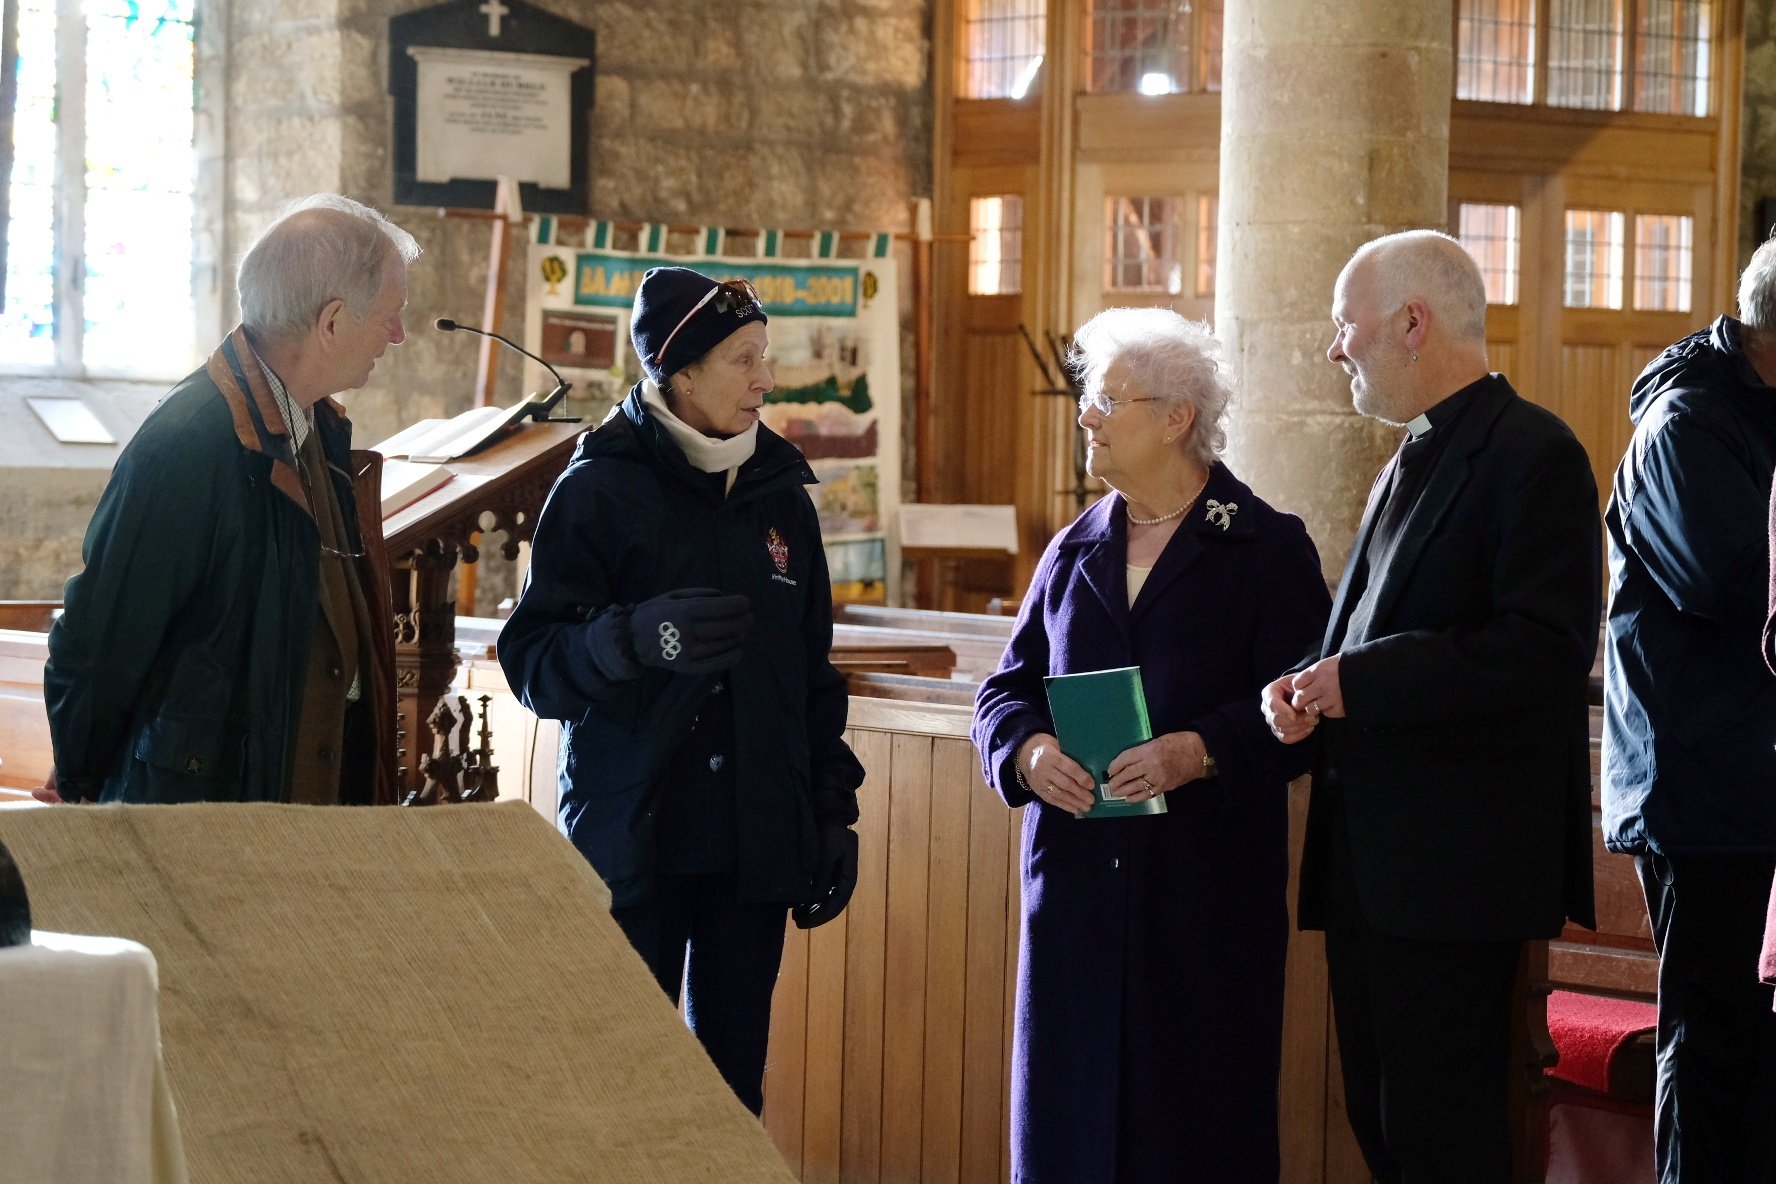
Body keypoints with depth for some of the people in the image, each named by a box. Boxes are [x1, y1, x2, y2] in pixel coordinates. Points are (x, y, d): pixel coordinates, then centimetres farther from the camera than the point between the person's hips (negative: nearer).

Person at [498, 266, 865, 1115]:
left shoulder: (779, 494, 9)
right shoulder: (599, 490, -5)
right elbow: (531, 663, -11)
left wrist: (834, 812, 12)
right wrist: (637, 637, -28)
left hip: (755, 845, 4)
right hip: (632, 844, -4)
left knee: (733, 1078, 5)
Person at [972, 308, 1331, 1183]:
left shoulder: (1266, 549, 0)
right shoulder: (1075, 551, 14)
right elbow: (1006, 689, 14)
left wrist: (1201, 751, -23)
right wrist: (1027, 750, -8)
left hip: (1207, 891, -4)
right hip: (1079, 877, 4)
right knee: (1071, 1113, 4)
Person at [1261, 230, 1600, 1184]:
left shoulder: (1531, 455, -12)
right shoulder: (1414, 460, 18)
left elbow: (1545, 648, -22)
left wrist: (1362, 683, -20)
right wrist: (1307, 690, 2)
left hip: (1454, 866, -10)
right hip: (1372, 856, 10)